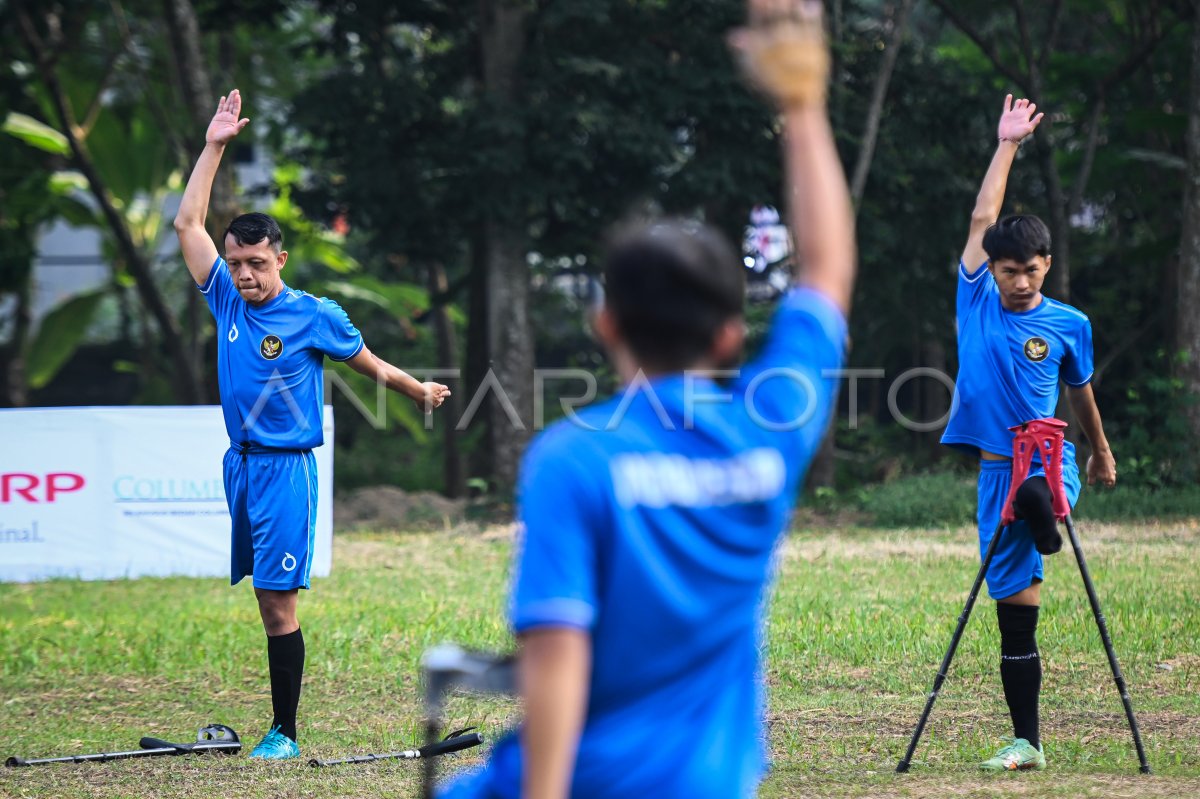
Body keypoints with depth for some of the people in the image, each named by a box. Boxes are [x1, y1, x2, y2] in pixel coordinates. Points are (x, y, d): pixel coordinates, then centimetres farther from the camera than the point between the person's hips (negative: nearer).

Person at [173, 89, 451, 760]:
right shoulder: (228, 301, 6)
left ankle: (285, 733, -5)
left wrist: (421, 392, 5)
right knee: (260, 600, 8)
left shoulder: (314, 316, -5)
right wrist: (215, 148, 5)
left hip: (286, 470, -5)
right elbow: (189, 224, 7)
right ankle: (256, 721, 13)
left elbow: (371, 363, 9)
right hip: (238, 463, 5)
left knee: (277, 603, -8)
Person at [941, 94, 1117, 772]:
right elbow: (983, 217, 0)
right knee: (1014, 609, 2)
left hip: (1050, 461, -1)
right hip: (997, 470, 1)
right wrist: (1007, 146, 4)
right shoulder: (977, 300, 4)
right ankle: (1026, 741, 7)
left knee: (1033, 495, -42)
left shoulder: (1068, 325, 2)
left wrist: (1101, 452, 31)